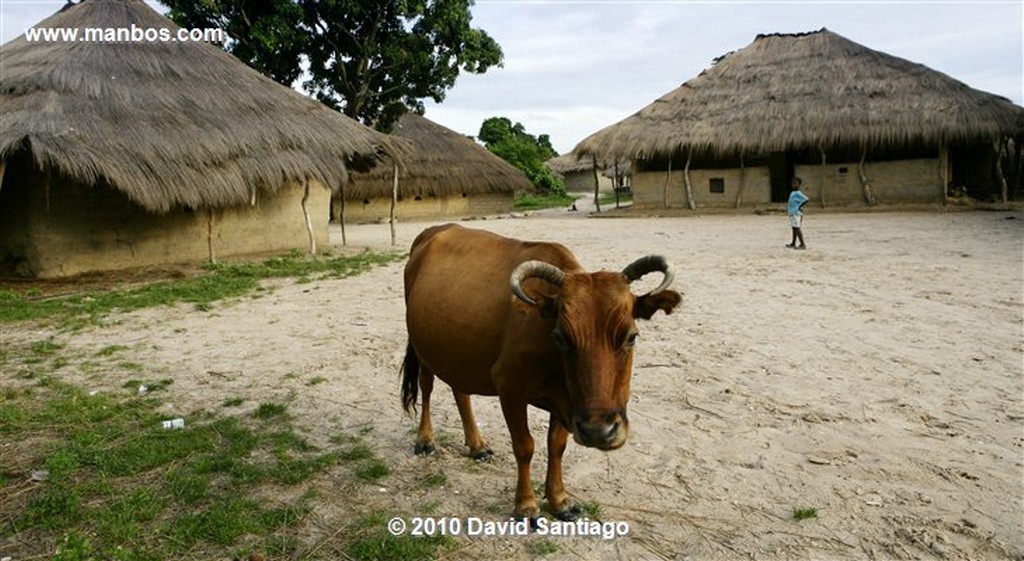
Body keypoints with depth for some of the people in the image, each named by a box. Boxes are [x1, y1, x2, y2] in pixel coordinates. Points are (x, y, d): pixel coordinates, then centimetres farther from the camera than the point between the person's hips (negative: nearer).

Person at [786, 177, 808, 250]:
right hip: (792, 213, 10)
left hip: (796, 213, -10)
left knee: (797, 228, -13)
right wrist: (788, 208, 17)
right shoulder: (792, 193, 14)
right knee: (794, 228, 17)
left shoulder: (798, 193, -15)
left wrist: (799, 207, -21)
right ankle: (793, 243, 28)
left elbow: (806, 200, -26)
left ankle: (803, 244, -14)